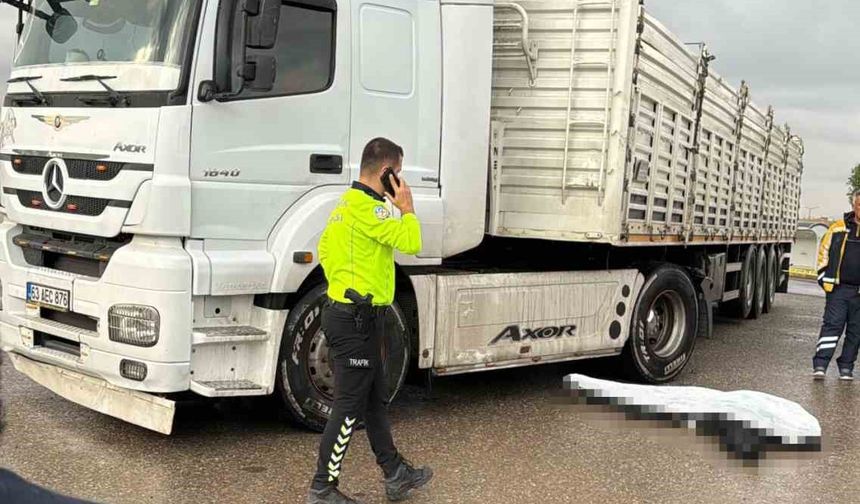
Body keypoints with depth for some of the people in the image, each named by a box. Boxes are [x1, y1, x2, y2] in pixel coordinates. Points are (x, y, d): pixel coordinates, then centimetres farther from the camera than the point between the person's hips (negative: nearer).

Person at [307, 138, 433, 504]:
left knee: (375, 401, 18)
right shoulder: (367, 206, -19)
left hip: (349, 313, 11)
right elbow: (411, 242, -24)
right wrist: (406, 206, -9)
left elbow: (324, 248, 22)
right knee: (349, 408, -1)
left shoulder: (348, 202, 14)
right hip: (357, 319, -11)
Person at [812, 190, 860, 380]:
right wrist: (824, 277, 5)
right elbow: (824, 251, 12)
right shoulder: (839, 227, 5)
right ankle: (820, 364, -7)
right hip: (838, 288, -1)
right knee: (832, 325, -7)